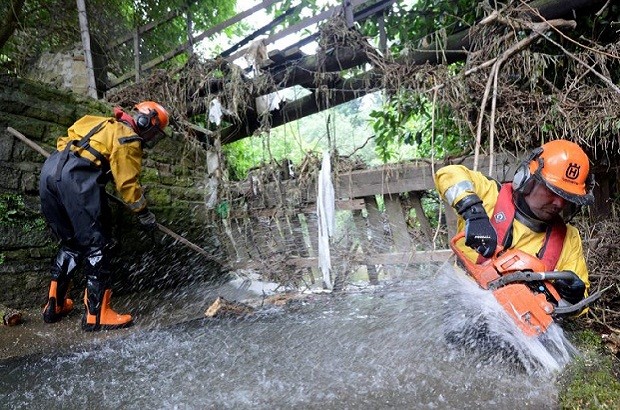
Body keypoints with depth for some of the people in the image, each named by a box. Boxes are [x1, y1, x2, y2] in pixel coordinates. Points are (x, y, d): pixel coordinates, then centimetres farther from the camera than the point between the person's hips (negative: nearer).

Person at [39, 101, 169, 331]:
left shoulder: (106, 124, 29)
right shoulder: (129, 141, 2)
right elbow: (127, 184, -3)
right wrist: (144, 215, 7)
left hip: (48, 170, 9)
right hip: (76, 178, -9)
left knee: (71, 242, 19)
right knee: (96, 244, -4)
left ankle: (55, 304, 23)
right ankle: (96, 314, -4)